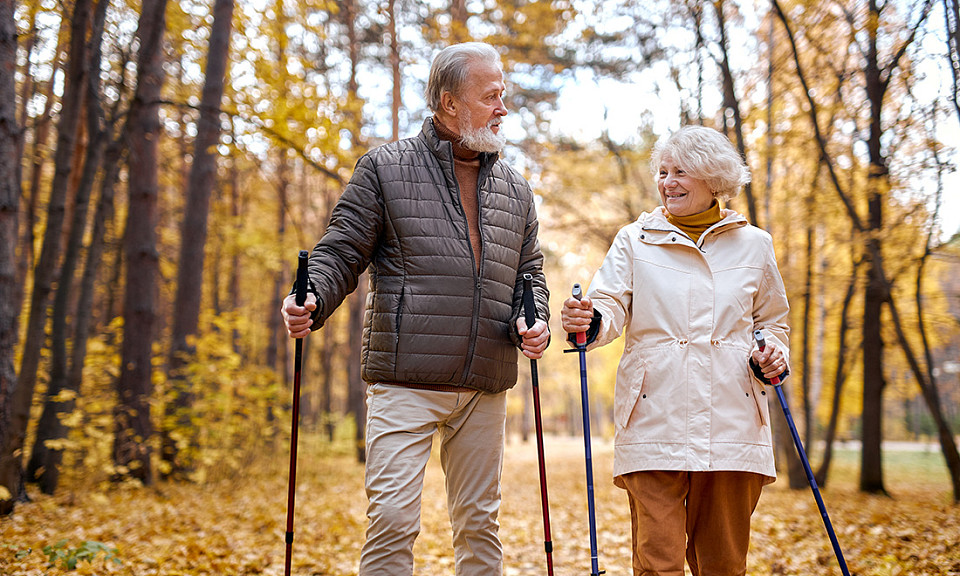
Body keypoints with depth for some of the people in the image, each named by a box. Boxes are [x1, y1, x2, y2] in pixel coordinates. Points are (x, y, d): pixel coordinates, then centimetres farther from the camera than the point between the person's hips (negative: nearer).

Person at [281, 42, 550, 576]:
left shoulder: (516, 190, 16)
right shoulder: (384, 168, 3)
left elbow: (529, 271, 20)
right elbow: (341, 252, 0)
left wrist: (535, 322, 0)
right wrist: (312, 302, -20)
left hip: (486, 389, 4)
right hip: (406, 381, -4)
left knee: (480, 522, 12)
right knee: (392, 516, -8)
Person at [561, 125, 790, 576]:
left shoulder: (753, 244, 12)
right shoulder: (635, 240, 7)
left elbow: (772, 319, 24)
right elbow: (612, 307, -4)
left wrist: (774, 356, 3)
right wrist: (588, 323, -27)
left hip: (732, 425, 2)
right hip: (654, 425, -2)